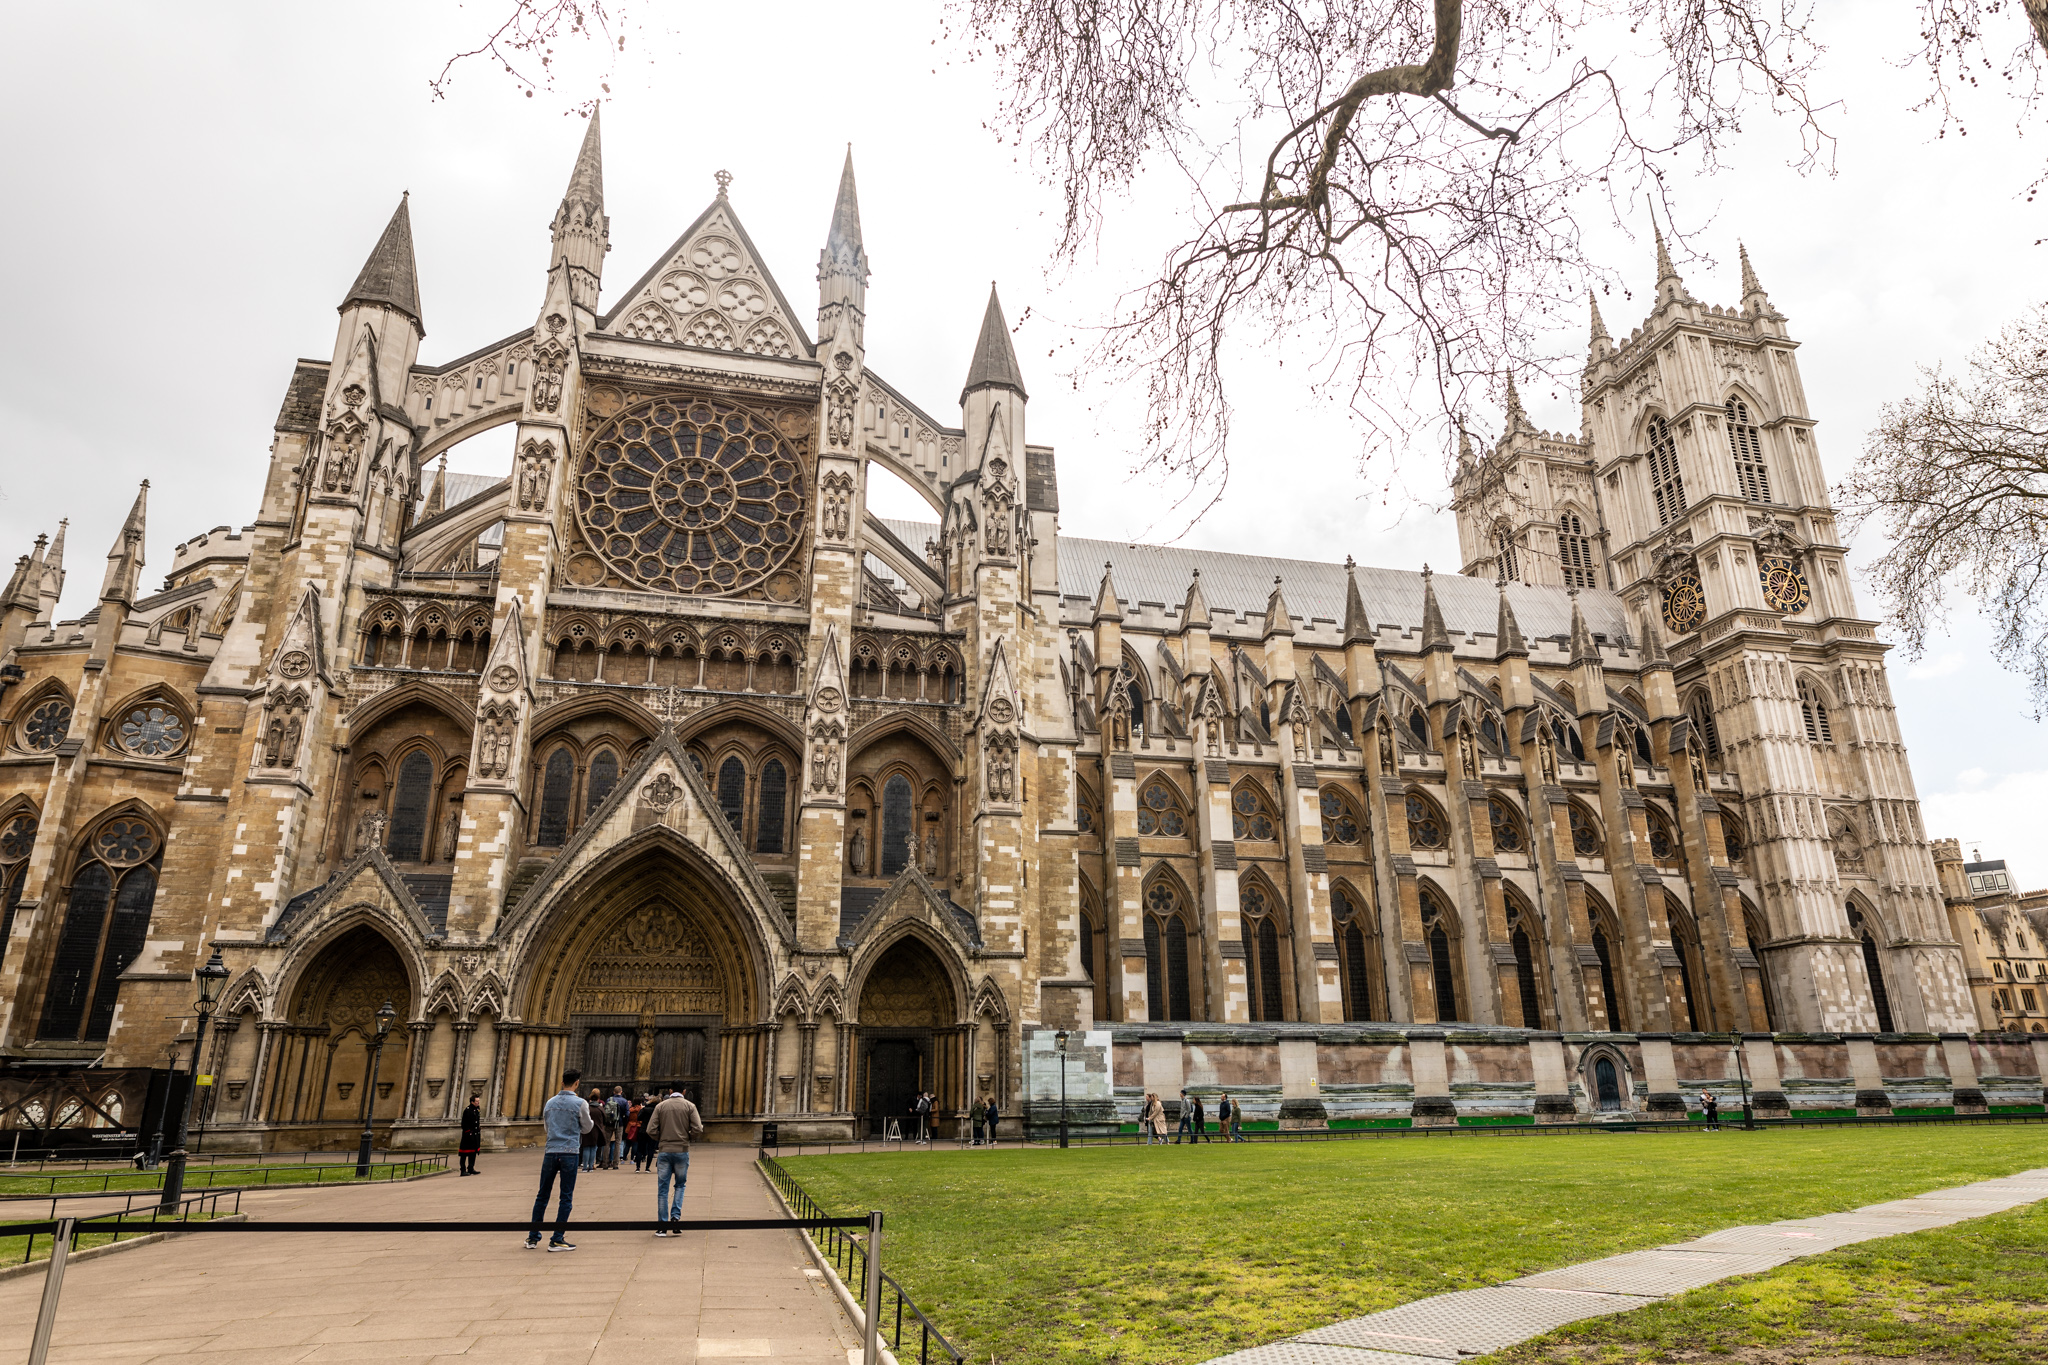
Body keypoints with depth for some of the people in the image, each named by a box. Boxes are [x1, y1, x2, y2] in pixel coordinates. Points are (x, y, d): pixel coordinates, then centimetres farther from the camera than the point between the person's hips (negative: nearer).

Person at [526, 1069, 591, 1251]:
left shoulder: (550, 1103, 8)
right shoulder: (580, 1104, -6)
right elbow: (587, 1129, 6)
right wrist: (591, 1120, 26)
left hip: (550, 1152, 4)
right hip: (569, 1153, -4)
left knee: (542, 1195, 13)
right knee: (566, 1197, 3)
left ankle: (533, 1237, 18)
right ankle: (557, 1239, 2)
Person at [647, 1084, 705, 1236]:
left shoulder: (660, 1106, 3)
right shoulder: (690, 1106, 0)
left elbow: (651, 1130, -3)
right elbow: (698, 1130, -7)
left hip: (664, 1151, 0)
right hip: (682, 1151, 0)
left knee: (662, 1188, 7)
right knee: (680, 1185, 16)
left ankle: (662, 1225, 7)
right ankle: (675, 1216, 1)